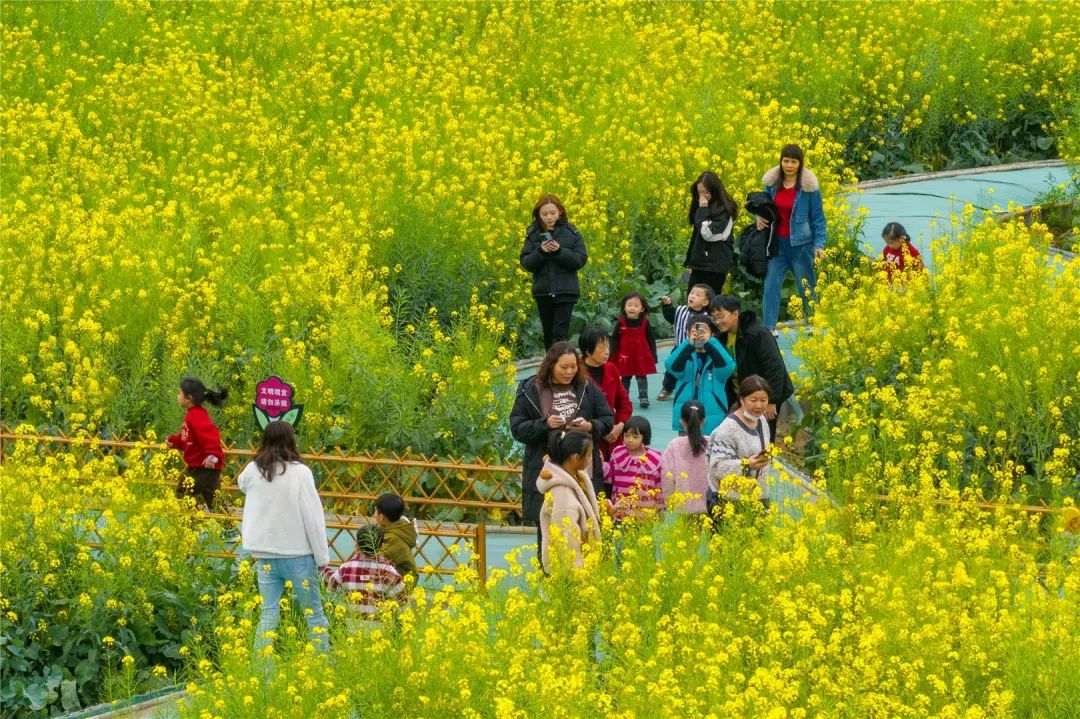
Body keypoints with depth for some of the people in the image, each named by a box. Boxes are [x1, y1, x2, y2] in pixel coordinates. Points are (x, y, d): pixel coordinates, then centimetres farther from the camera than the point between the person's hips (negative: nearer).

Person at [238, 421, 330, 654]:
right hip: (298, 554, -3)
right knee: (313, 613, 6)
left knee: (268, 613, 7)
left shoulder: (253, 471, 0)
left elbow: (242, 484, 26)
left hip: (265, 554, 3)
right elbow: (313, 517, -10)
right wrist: (322, 557, -3)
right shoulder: (299, 473, -13)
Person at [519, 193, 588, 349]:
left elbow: (581, 260, -6)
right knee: (548, 334, 10)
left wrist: (560, 251, -19)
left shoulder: (571, 232, -1)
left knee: (560, 333, -12)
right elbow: (525, 263, -1)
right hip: (543, 292, 3)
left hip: (565, 291, -3)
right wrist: (540, 252, -18)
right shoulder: (533, 234, 4)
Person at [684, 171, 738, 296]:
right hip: (699, 264, 8)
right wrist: (690, 261, 20)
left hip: (715, 265, -8)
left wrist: (703, 210, -15)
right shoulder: (701, 208, 13)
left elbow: (708, 233, -22)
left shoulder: (723, 210, -12)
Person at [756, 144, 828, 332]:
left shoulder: (809, 186, -8)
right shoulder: (772, 183, 3)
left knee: (806, 287, 4)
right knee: (771, 285, -2)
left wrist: (819, 244, -11)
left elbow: (818, 218, -3)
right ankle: (769, 328, 1)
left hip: (800, 244, -4)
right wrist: (760, 217, -1)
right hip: (777, 242, 4)